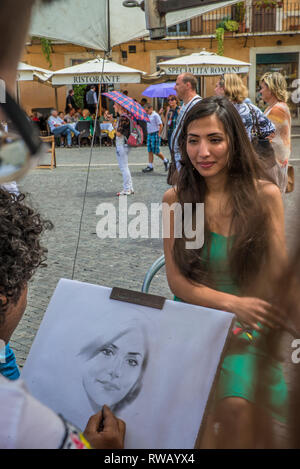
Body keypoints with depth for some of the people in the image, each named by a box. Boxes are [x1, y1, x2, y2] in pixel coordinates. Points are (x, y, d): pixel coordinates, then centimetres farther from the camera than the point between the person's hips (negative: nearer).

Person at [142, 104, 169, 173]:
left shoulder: (155, 115, -12)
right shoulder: (148, 116, 11)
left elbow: (161, 125, -14)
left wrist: (159, 134, -14)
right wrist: (147, 133, 13)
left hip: (155, 134, -8)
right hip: (149, 135, 8)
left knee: (156, 151, -4)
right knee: (150, 151, 5)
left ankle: (165, 160, 18)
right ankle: (150, 166, 8)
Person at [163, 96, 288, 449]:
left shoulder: (265, 194, -3)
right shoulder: (175, 199, 1)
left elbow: (280, 277, -1)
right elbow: (176, 280, -2)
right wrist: (233, 303, -16)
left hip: (254, 327, 0)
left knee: (236, 407, -27)